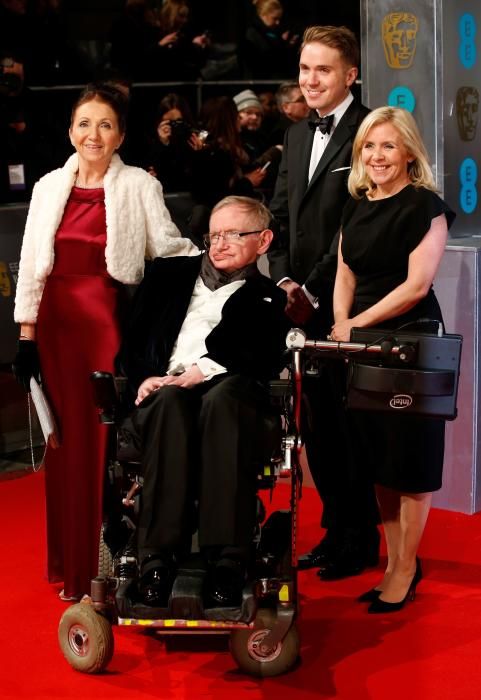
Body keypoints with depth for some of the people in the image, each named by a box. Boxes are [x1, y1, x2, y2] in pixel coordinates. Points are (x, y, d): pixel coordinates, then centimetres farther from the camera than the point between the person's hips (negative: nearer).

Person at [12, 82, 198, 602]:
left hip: (110, 320, -3)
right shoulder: (49, 187, 10)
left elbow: (168, 246, -3)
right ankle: (73, 566, 19)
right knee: (68, 438, 8)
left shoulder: (138, 186, 1)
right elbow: (31, 264, 10)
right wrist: (27, 333, 6)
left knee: (111, 438, -3)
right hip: (57, 320, 3)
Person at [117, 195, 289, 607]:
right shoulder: (168, 275, 29)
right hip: (165, 391, 2)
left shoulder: (267, 300, 22)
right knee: (171, 401, -38)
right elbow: (133, 340, 21)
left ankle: (228, 560, -47)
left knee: (223, 396, -40)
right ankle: (159, 555, -44)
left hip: (227, 391, -1)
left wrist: (205, 370, -15)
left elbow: (266, 360, 2)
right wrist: (144, 377, -2)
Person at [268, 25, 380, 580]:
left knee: (348, 422, 0)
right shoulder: (296, 136, 16)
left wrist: (313, 291, -14)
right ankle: (335, 528, 24)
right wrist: (284, 280, 2)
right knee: (316, 423, 11)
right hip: (304, 304, 7)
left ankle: (361, 538, 14)